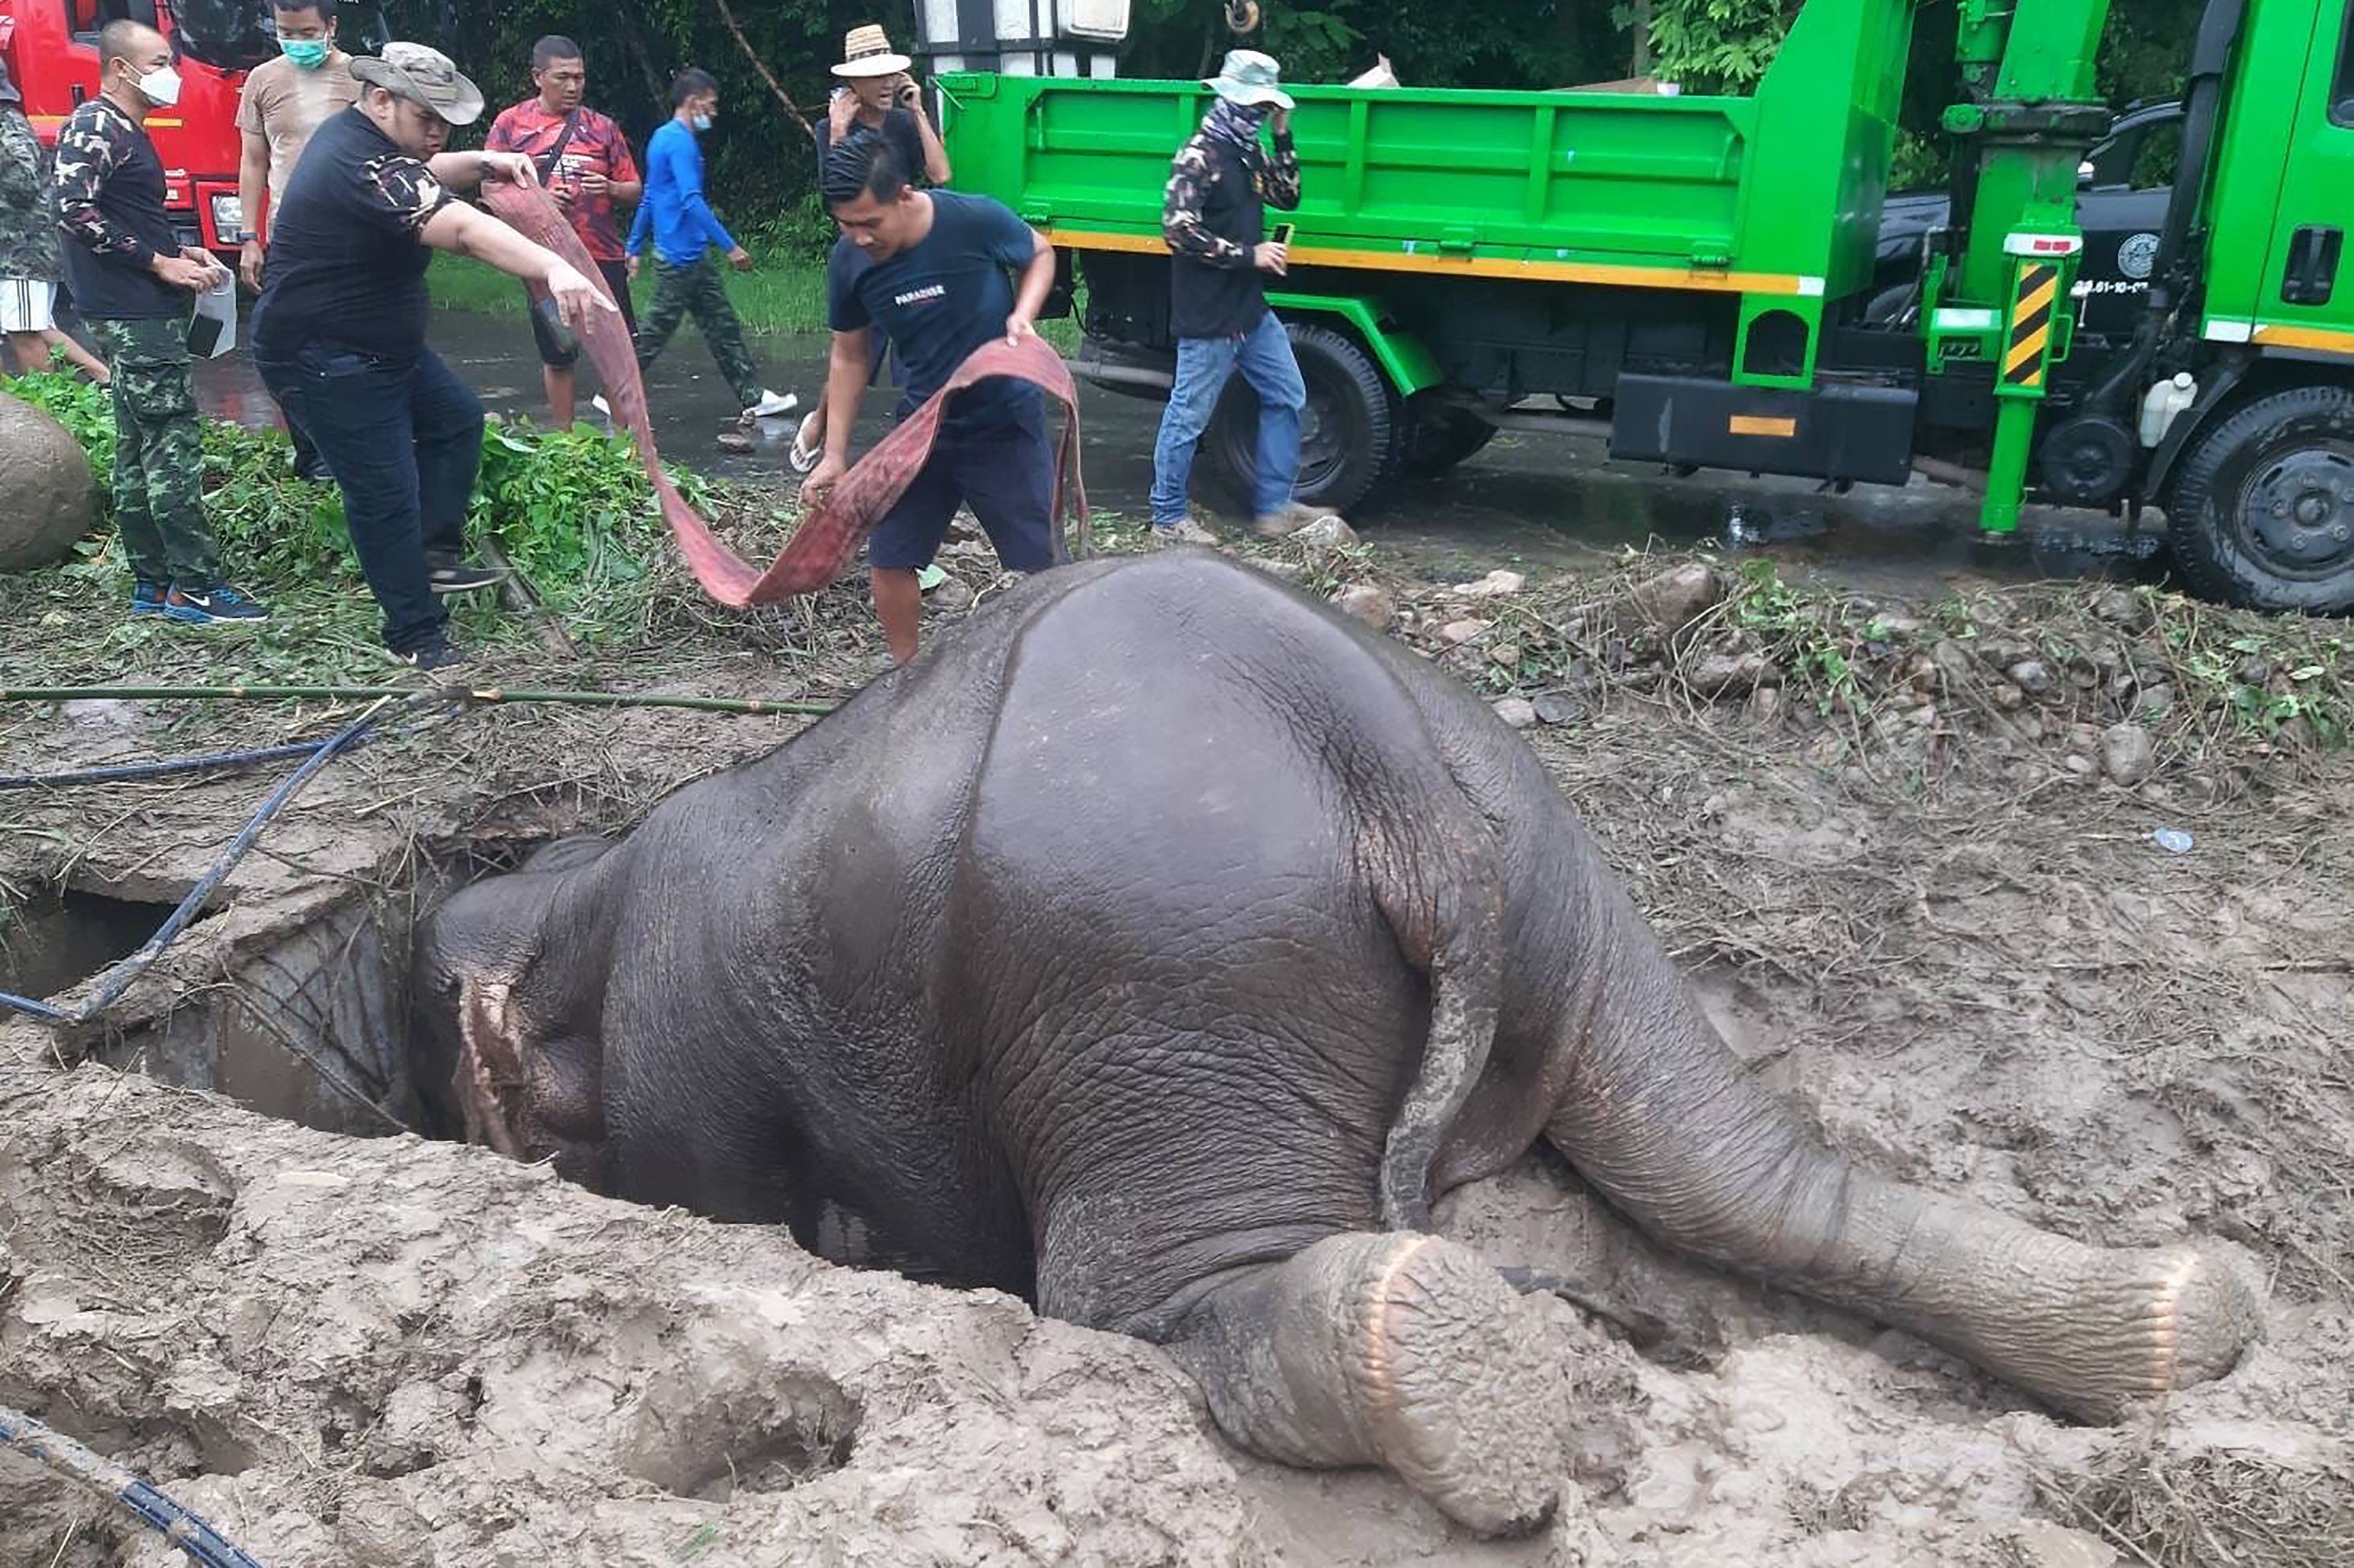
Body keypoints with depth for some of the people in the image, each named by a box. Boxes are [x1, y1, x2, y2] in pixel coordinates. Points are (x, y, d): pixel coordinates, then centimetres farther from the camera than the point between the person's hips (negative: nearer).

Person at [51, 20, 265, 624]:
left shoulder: (127, 132, 19)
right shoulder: (94, 126, -10)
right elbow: (74, 210, -21)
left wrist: (183, 253, 10)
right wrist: (161, 263, -18)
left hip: (142, 311, 10)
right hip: (131, 311, -10)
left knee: (139, 449, 11)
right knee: (174, 443, -11)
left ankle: (152, 583, 16)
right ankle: (195, 586, -9)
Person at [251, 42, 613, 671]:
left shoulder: (357, 135, 4)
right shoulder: (360, 166, -28)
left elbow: (422, 172, 24)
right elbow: (463, 229, -43)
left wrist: (483, 164, 2)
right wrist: (553, 269, -56)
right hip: (323, 360, -11)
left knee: (455, 419, 21)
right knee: (387, 495, -7)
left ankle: (435, 555, 22)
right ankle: (417, 636, 3)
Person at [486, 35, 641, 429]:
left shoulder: (601, 127, 7)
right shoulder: (510, 124, 3)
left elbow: (635, 192, 10)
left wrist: (610, 188, -12)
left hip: (603, 257, 1)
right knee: (557, 356, 9)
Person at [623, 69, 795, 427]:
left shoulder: (663, 137, 15)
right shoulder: (680, 142, -15)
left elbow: (648, 199, 20)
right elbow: (691, 201, -24)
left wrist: (634, 249, 24)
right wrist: (731, 247, -24)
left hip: (693, 257, 10)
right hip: (679, 258, -10)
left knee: (723, 327, 9)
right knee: (655, 332, -1)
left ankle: (753, 398, 11)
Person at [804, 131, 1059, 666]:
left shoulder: (976, 222, -24)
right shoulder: (848, 261, -13)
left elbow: (1040, 253, -1)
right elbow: (849, 357, 2)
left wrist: (1023, 314, -21)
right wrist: (835, 454, 0)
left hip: (1005, 426, -3)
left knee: (1041, 567, 0)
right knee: (888, 562, 7)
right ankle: (905, 674, 29)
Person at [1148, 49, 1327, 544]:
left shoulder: (1249, 152, 12)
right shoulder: (1200, 156, -15)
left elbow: (1288, 196, 20)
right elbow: (1178, 230, -21)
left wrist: (1283, 137, 7)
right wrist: (1249, 255, -18)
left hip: (1252, 309, 9)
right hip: (1209, 316, -9)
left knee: (1286, 395, 13)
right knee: (1190, 415, 0)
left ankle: (1274, 507, 20)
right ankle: (1168, 517, 12)